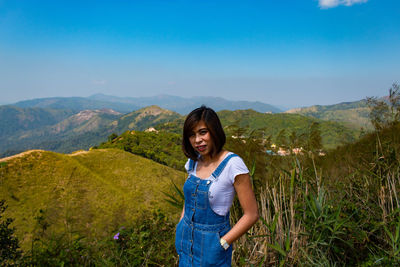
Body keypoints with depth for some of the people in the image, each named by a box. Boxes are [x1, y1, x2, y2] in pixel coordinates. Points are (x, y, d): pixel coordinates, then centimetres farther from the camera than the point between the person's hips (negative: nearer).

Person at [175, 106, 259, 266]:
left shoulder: (233, 164, -19)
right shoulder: (193, 161, 0)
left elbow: (251, 214, -16)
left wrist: (222, 244, -16)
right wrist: (180, 230, 6)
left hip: (211, 247, -5)